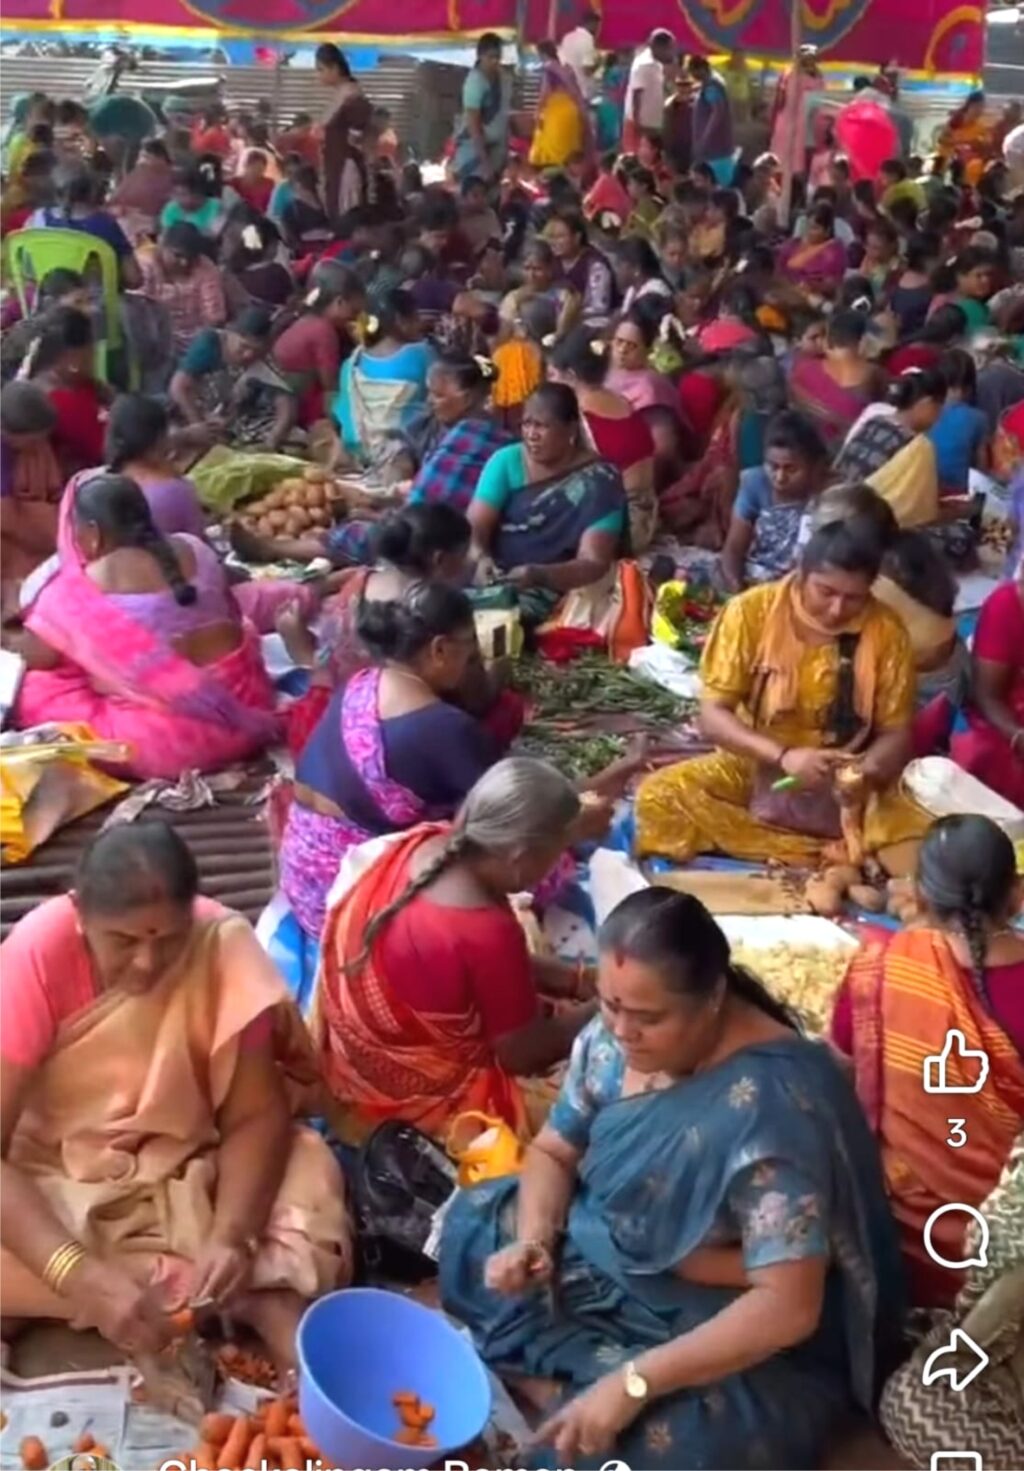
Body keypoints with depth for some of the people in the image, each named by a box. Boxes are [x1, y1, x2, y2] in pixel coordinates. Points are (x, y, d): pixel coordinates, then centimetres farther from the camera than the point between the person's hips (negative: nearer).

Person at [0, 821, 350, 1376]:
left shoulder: (222, 944, -23)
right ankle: (255, 1300, -22)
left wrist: (231, 1236, -35)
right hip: (53, 1181, 0)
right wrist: (84, 1278, -42)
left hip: (184, 1177, 0)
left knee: (308, 1173, -27)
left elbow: (256, 1115, -17)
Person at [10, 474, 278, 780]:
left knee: (36, 693, 9)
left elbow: (34, 656, -1)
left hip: (171, 738, -6)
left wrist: (10, 640, 21)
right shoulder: (194, 549, 7)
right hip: (247, 712, 6)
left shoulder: (84, 585, -8)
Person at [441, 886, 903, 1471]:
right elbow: (553, 1151, 6)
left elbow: (788, 1307, -33)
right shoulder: (613, 1038, -11)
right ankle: (599, 1368, -3)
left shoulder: (772, 1104, -32)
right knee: (469, 1225, 5)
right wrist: (533, 1243, -16)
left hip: (742, 1335, -8)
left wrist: (633, 1382, -37)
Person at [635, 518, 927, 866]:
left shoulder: (886, 631, -10)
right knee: (659, 796, -27)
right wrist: (783, 756, -29)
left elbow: (896, 734, -5)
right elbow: (713, 717, -13)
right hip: (756, 769, 1)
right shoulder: (751, 611, -12)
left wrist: (864, 772, -28)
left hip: (844, 785, -1)